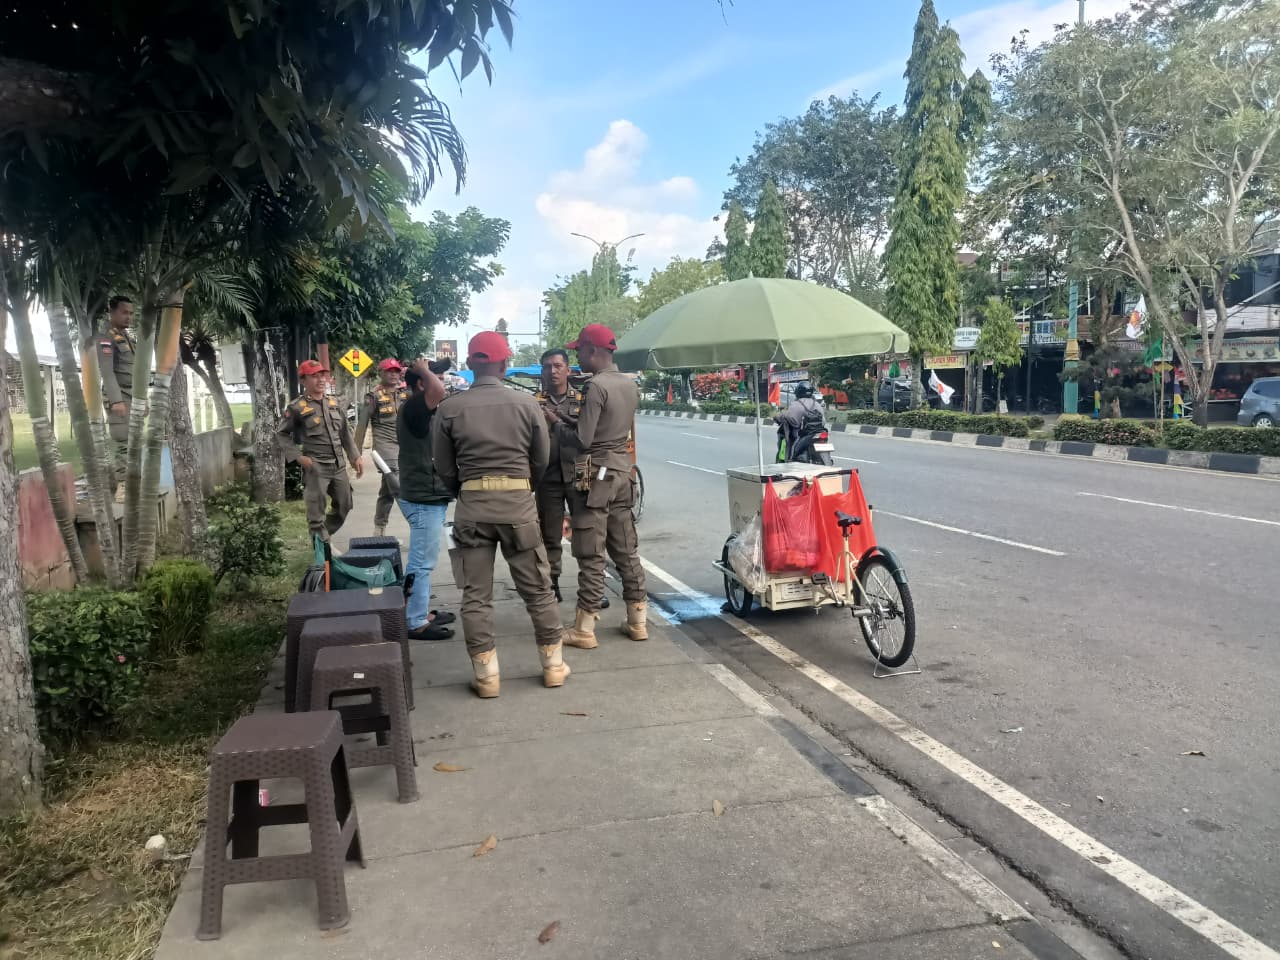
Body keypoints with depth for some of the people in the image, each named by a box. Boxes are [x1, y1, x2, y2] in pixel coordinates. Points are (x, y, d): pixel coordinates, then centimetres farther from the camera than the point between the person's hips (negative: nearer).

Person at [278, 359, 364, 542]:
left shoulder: (334, 403, 9)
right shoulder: (297, 408, -7)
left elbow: (345, 432, 15)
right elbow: (282, 435, -1)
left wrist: (356, 456, 9)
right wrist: (298, 457, -11)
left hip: (339, 465, 6)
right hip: (316, 467, -6)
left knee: (344, 506, 15)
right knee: (317, 512, -4)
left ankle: (324, 537, 34)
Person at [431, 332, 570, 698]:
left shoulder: (449, 409, -1)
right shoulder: (526, 404, -2)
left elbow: (444, 468, 3)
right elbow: (542, 461, 5)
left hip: (471, 506, 0)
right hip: (518, 503, 0)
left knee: (476, 595, 8)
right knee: (538, 589, 12)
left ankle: (486, 675, 11)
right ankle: (553, 666, 21)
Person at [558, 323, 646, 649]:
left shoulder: (596, 386, -16)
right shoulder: (630, 384, 9)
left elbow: (582, 439, -18)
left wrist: (554, 421, -4)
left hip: (595, 475, -8)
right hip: (622, 471, 8)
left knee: (591, 555, -3)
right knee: (626, 549, 13)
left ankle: (584, 630, 3)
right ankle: (638, 621, 18)